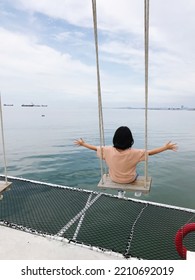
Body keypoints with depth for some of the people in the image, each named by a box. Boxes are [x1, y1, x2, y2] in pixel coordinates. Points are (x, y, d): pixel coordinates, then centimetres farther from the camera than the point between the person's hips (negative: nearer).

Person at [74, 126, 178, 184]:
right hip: (129, 179, -1)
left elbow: (95, 148, -13)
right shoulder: (134, 153, -33)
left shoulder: (109, 151, -27)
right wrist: (166, 147, -15)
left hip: (114, 178, 2)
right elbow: (151, 152, -26)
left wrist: (82, 144, 2)